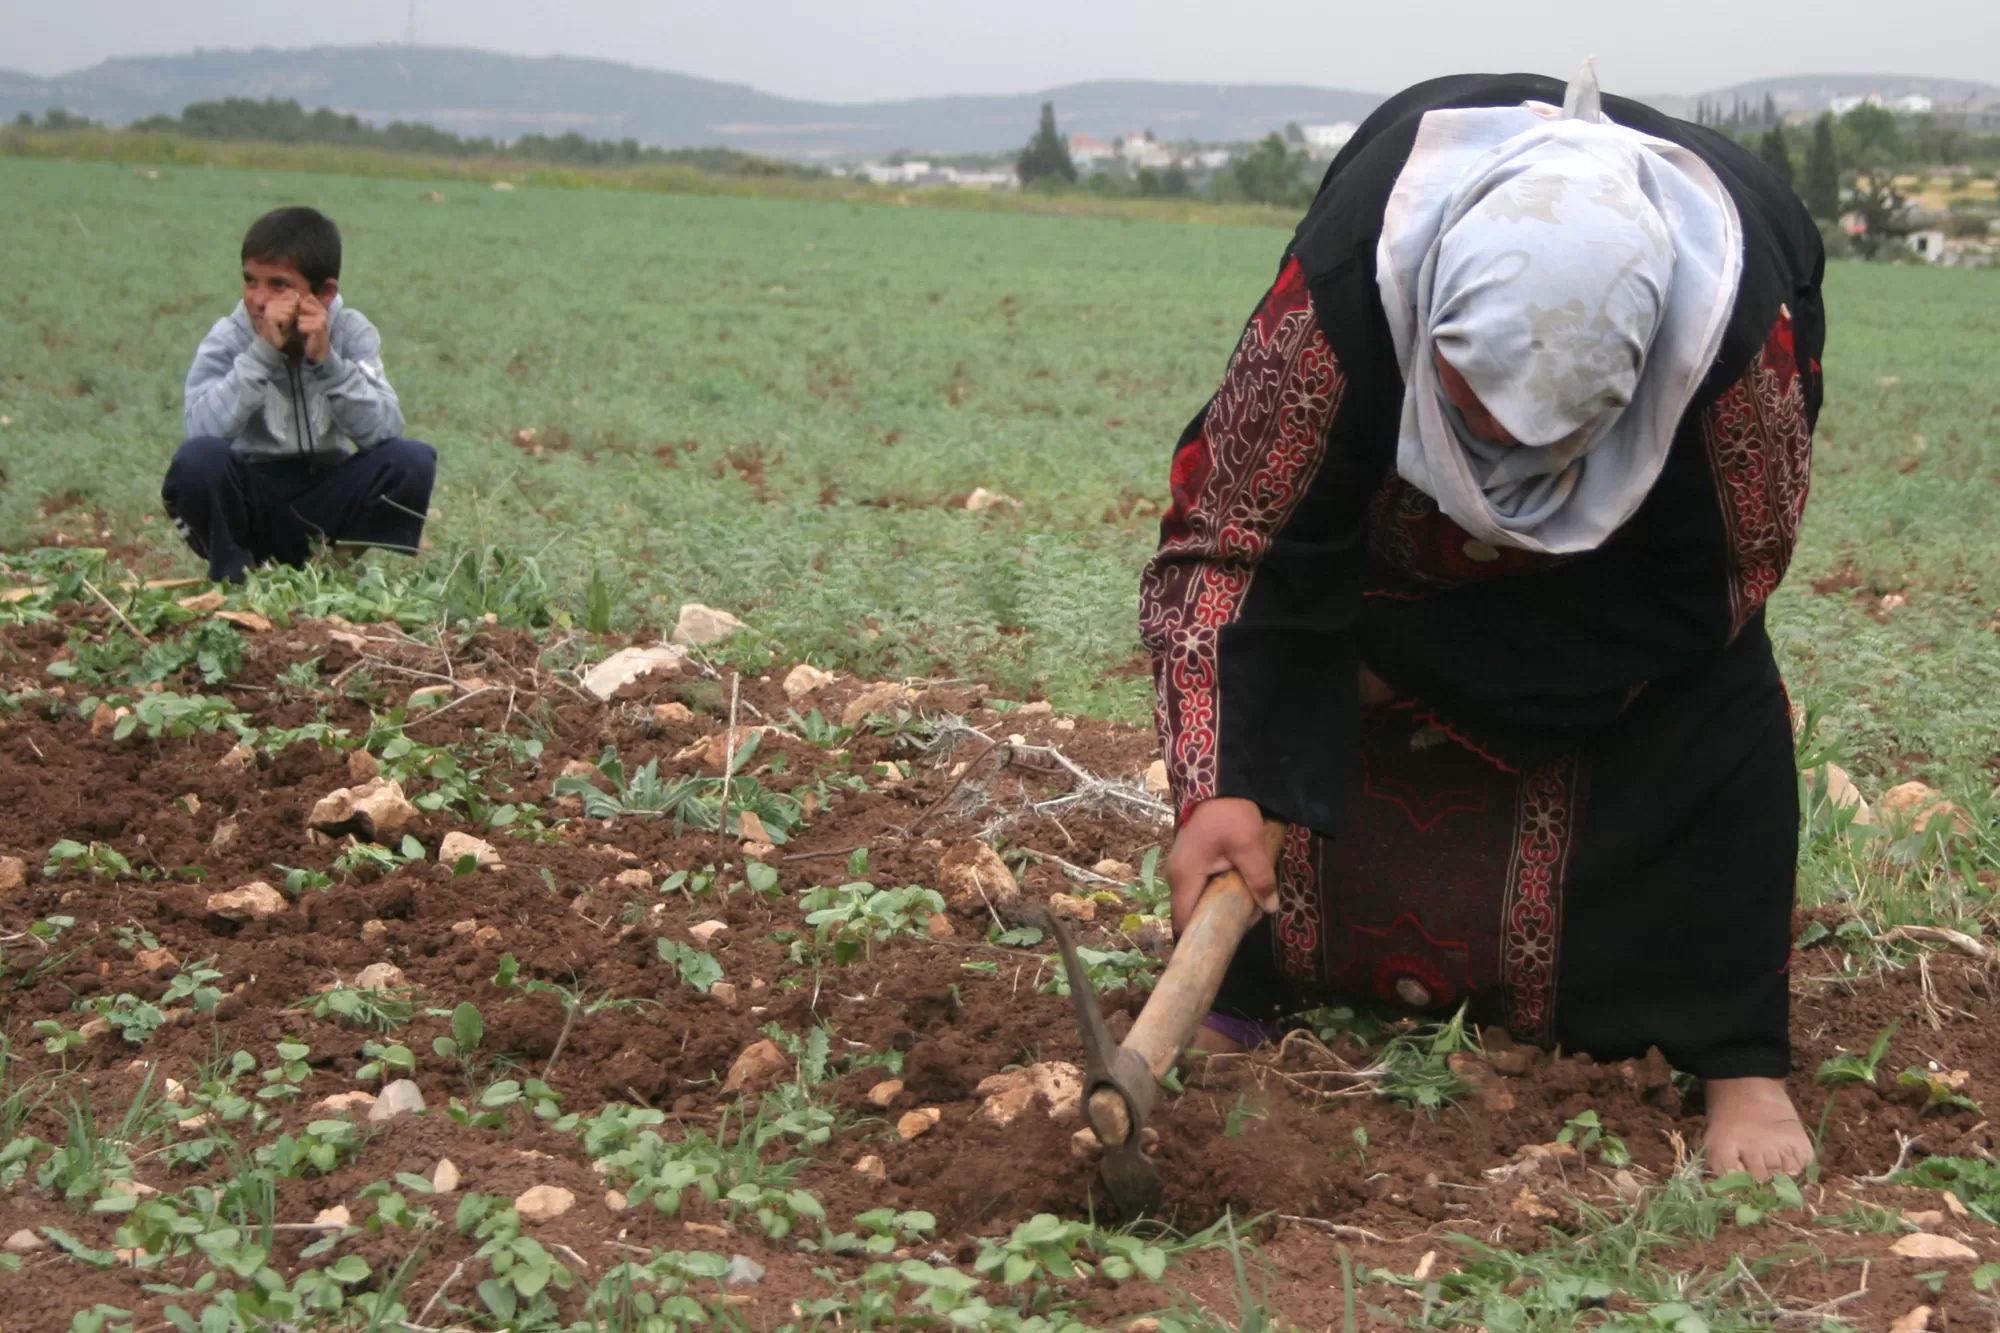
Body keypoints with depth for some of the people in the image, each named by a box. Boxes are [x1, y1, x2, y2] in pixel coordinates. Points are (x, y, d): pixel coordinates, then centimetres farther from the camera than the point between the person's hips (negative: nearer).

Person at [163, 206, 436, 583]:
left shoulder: (352, 333, -5)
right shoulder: (228, 338, -9)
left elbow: (384, 432, -19)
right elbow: (203, 430, -27)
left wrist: (326, 360, -27)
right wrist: (263, 353, -30)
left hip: (326, 503, 1)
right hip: (249, 505, -1)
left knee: (412, 460, -23)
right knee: (198, 458, -32)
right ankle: (233, 577, -9)